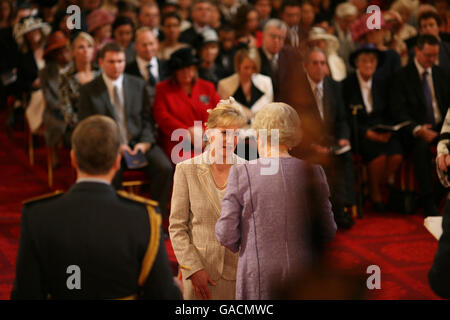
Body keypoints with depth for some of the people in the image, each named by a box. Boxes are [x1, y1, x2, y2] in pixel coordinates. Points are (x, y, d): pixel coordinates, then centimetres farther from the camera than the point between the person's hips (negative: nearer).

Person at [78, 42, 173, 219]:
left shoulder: (138, 85, 12)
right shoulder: (88, 91, 3)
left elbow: (147, 119, 11)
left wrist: (145, 143, -10)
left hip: (139, 143, 3)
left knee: (165, 168, -24)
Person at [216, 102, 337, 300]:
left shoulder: (241, 172, -5)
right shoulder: (312, 172, 0)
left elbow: (226, 235, -5)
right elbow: (328, 232, 5)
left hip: (259, 277, -2)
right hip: (303, 271, 2)